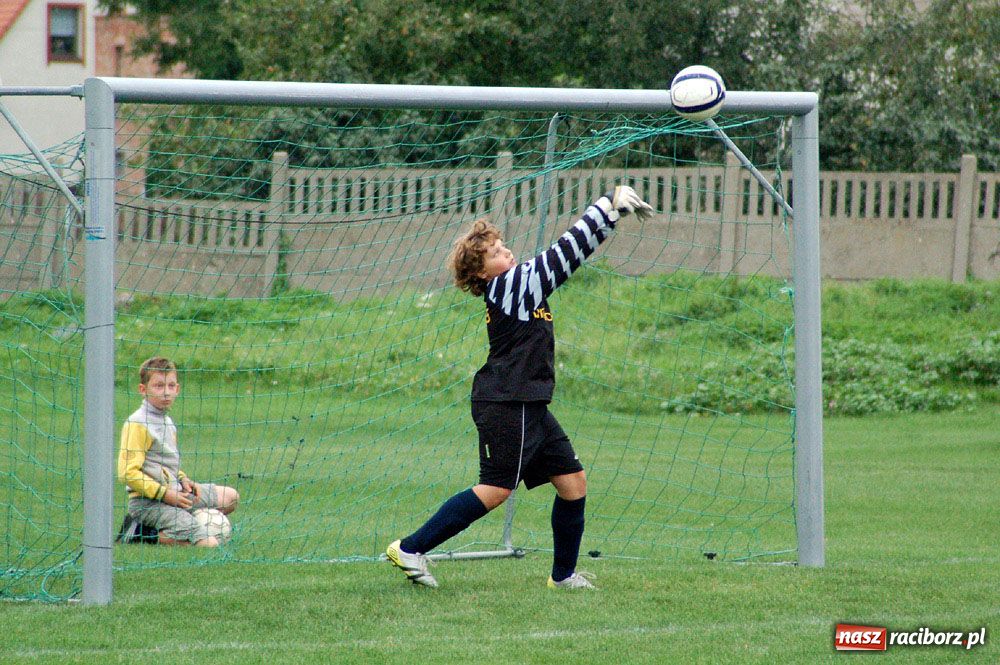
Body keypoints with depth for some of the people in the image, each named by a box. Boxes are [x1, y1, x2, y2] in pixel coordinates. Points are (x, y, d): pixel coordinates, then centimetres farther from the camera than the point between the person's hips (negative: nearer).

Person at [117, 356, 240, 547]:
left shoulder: (167, 422, 14)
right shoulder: (138, 424, -16)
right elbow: (128, 473, -21)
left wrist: (183, 480, 8)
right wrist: (164, 493, -18)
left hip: (172, 493, 10)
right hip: (149, 501, -10)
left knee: (230, 497, 17)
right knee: (208, 544, -18)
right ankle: (143, 535, -8)